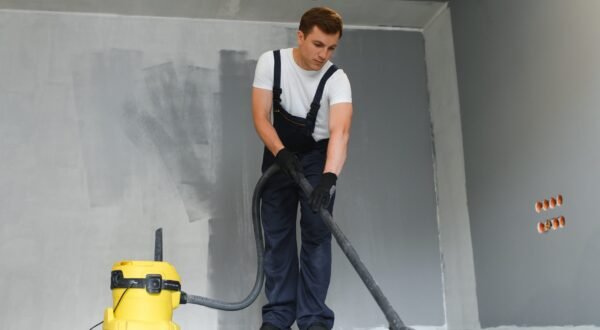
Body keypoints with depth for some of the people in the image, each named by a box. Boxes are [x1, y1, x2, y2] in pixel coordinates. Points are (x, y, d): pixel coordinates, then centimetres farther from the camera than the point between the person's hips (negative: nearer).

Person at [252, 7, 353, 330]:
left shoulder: (337, 79, -22)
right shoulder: (270, 62, -15)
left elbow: (340, 131, -36)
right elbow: (261, 117, -16)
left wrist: (329, 177, -51)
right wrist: (282, 153, -31)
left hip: (318, 157, -2)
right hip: (280, 153, 2)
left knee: (316, 234, -8)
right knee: (276, 235, 2)